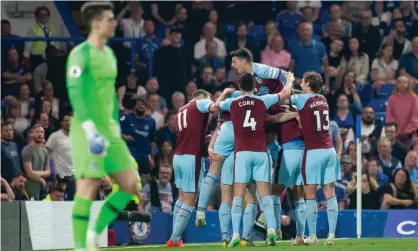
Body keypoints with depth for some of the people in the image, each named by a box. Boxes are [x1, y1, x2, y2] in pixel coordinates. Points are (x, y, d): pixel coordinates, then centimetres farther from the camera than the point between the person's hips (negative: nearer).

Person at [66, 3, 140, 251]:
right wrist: (91, 131, -29)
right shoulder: (80, 55, -11)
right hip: (87, 131, -8)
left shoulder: (109, 54, 17)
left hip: (107, 131, 8)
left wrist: (117, 134, 22)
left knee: (131, 187, 1)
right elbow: (75, 94, -20)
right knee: (88, 189, -10)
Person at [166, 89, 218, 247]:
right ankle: (174, 239, -6)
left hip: (178, 156, 8)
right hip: (192, 157, -8)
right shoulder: (200, 103, 2)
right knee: (190, 200, -3)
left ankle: (175, 237, 14)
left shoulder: (181, 110, 23)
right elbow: (214, 107, -19)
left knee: (182, 197, 18)